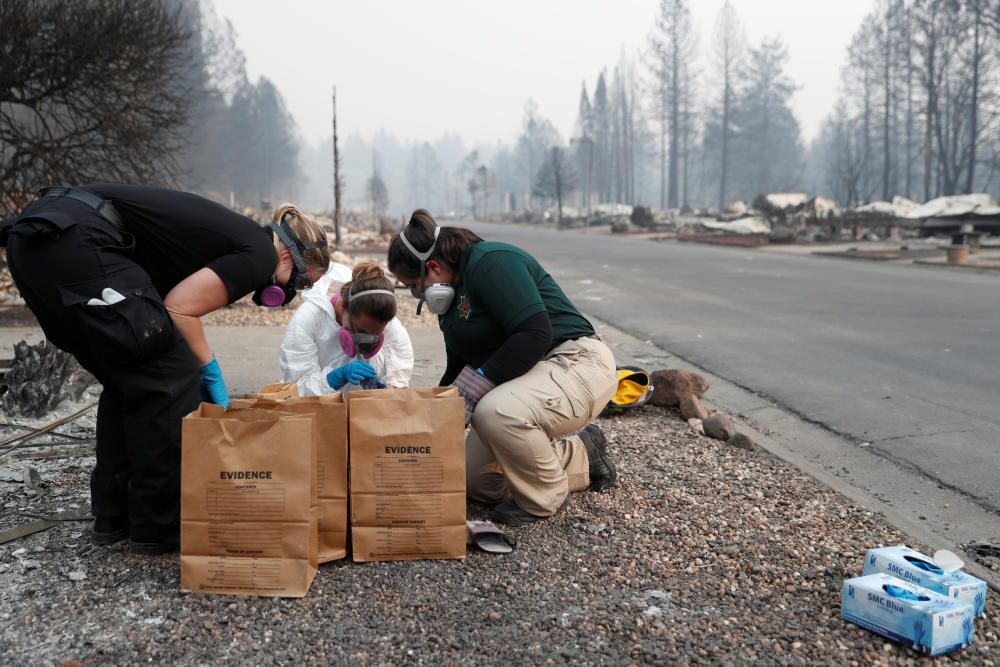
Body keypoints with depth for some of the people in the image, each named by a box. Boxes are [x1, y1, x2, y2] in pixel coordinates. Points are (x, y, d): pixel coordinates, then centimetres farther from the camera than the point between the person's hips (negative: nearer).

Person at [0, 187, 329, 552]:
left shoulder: (233, 234, 24)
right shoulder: (259, 254, -3)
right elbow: (179, 309, -9)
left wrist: (201, 369, 20)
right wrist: (210, 369, 5)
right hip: (77, 244, -10)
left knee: (129, 379, 17)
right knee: (169, 375, -2)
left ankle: (112, 518, 23)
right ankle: (159, 525, 8)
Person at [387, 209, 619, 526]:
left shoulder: (491, 262, -19)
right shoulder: (452, 295, 11)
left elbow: (535, 335, -29)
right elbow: (458, 370, 17)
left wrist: (470, 390, -28)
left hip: (576, 365, -10)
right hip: (521, 378, 10)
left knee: (495, 412, -38)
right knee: (475, 481, 6)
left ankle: (543, 499, -9)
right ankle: (582, 456, 21)